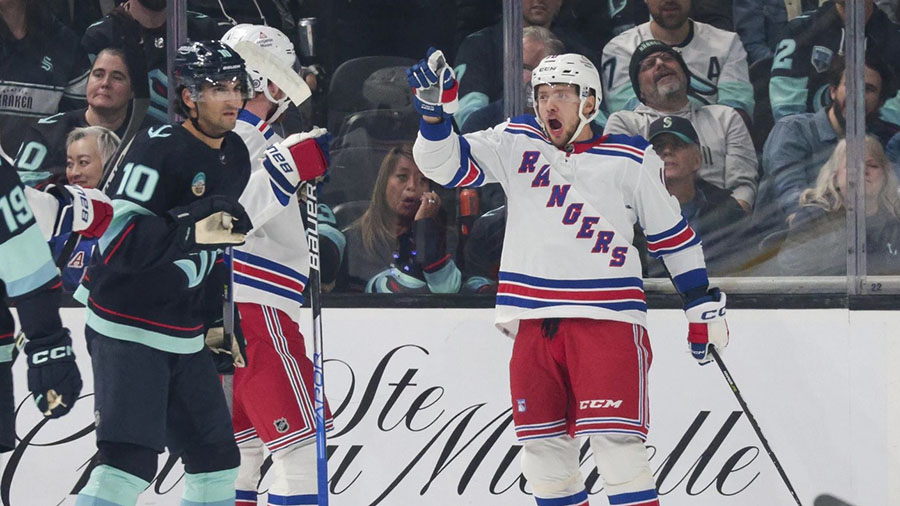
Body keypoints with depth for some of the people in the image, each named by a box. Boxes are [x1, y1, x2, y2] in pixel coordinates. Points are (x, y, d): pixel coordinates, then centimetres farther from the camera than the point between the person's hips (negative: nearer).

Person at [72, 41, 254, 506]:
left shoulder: (236, 158, 9)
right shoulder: (160, 149, -16)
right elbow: (116, 239, -25)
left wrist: (217, 319, 19)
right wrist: (192, 231, -35)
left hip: (184, 337, 9)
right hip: (128, 327, -9)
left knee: (217, 458, 11)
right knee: (130, 459, -20)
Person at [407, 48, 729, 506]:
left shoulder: (631, 160, 4)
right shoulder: (515, 144, 9)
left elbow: (673, 236, 12)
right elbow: (446, 163, 1)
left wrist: (703, 307, 11)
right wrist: (434, 110, -17)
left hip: (607, 317, -3)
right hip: (533, 321, 3)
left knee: (616, 444, -13)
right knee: (543, 450, 5)